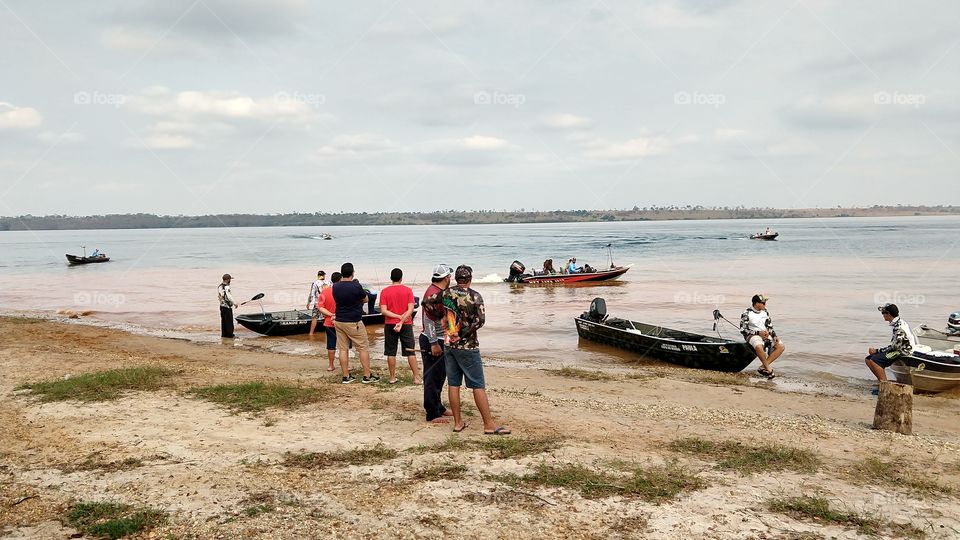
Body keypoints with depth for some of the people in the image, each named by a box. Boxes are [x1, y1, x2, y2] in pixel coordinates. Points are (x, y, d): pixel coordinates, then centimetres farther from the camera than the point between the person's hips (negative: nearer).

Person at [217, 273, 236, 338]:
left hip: (222, 306, 8)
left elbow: (218, 295, 15)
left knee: (223, 320, 12)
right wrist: (234, 303, -16)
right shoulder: (227, 287, -18)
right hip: (228, 306, -8)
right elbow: (229, 296, -23)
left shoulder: (219, 287, 9)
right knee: (229, 320, -1)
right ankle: (229, 334, 1)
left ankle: (223, 334, 15)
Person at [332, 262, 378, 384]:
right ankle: (367, 376, 7)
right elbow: (365, 300, 0)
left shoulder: (335, 287, 0)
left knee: (343, 349, 9)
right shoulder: (356, 286, -15)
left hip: (339, 321, 5)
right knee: (363, 348, 5)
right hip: (354, 322, -5)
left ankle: (346, 376, 12)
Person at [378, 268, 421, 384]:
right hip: (406, 325, 0)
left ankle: (392, 378, 11)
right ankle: (417, 378, 4)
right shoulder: (408, 290, -2)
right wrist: (402, 321, -15)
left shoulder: (385, 291, -2)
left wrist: (398, 317, -10)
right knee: (411, 352, 4)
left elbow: (383, 311, -10)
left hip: (390, 325, 0)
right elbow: (410, 309, -12)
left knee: (391, 353, 8)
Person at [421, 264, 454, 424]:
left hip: (438, 340, 11)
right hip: (432, 341, -11)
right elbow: (428, 319, -25)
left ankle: (438, 407, 31)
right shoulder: (433, 294, -20)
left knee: (440, 376, 19)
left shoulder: (439, 292, 13)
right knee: (432, 377, -3)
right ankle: (432, 414, 3)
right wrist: (434, 343, -25)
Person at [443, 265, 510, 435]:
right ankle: (489, 424, 1)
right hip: (468, 346, -4)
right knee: (478, 385, -1)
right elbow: (480, 320, -19)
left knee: (453, 383, 10)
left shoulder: (446, 294, 2)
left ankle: (458, 422, 15)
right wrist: (463, 334, -10)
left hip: (448, 345, 4)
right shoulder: (475, 296, -10)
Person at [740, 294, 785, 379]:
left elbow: (770, 326, 16)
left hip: (765, 334, 7)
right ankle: (768, 369, -19)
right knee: (759, 346, -39)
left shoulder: (765, 312, 9)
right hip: (752, 335, -7)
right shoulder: (747, 314, -10)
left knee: (781, 346, -13)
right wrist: (758, 333, -19)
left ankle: (763, 367, -16)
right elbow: (743, 330, -12)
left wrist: (774, 336, -2)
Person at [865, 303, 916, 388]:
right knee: (868, 359, 4)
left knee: (874, 360, -24)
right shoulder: (898, 323, 11)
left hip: (904, 352, -10)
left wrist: (877, 351, -17)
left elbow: (895, 346, -22)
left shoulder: (899, 327, -21)